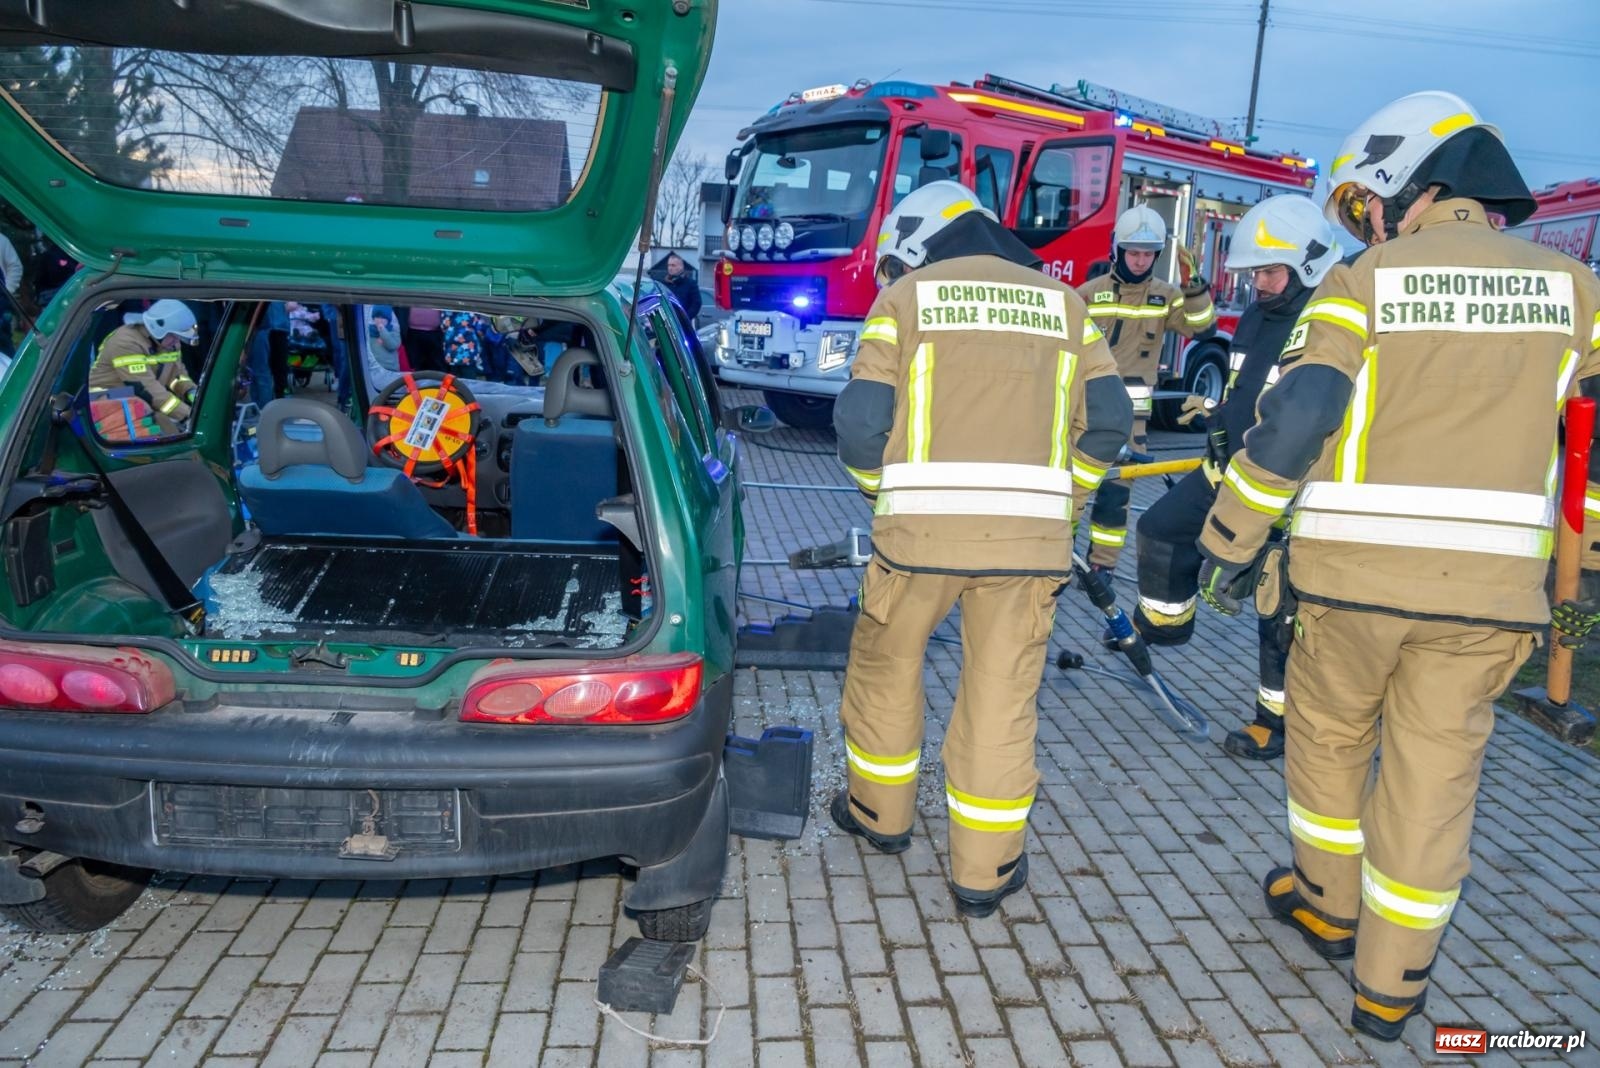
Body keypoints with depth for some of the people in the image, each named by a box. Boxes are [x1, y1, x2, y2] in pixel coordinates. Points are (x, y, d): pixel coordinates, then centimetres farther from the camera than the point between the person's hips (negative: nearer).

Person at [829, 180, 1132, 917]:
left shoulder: (906, 296, 5)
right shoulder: (1062, 303, 14)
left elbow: (861, 421, -2)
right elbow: (1107, 421, 7)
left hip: (923, 526, -2)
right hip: (1030, 535, 2)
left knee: (885, 663, 20)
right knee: (1002, 696, 9)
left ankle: (879, 813, 34)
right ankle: (984, 871, 17)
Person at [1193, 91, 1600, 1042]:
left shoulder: (1366, 282, -2)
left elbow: (1289, 425, -12)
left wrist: (1228, 546, -4)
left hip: (1357, 571, -2)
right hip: (1492, 583, 2)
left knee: (1329, 738, 21)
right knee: (1436, 775, 12)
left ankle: (1328, 903, 38)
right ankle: (1390, 987, 21)